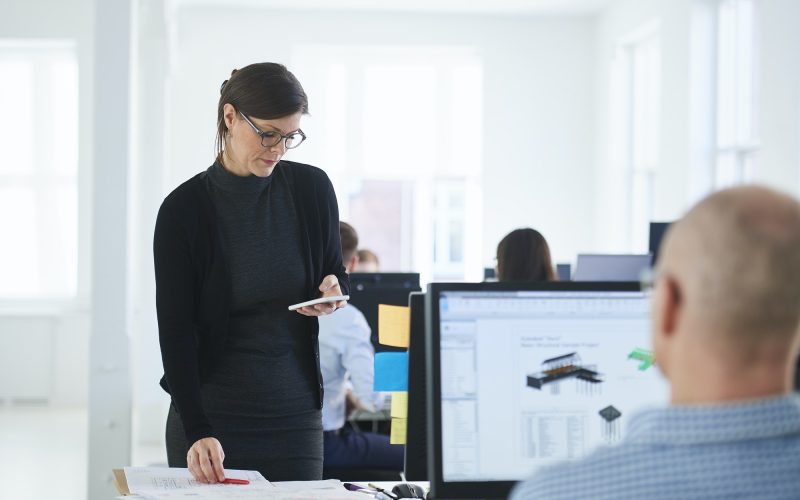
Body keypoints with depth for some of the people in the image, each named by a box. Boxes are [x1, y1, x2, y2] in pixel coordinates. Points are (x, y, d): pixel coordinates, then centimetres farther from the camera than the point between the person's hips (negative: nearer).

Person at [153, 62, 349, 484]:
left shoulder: (312, 189, -1)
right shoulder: (184, 210, -10)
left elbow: (336, 274, 14)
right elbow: (175, 330, -13)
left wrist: (333, 293, -11)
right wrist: (197, 432, -23)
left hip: (296, 416, 2)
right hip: (210, 417, -2)